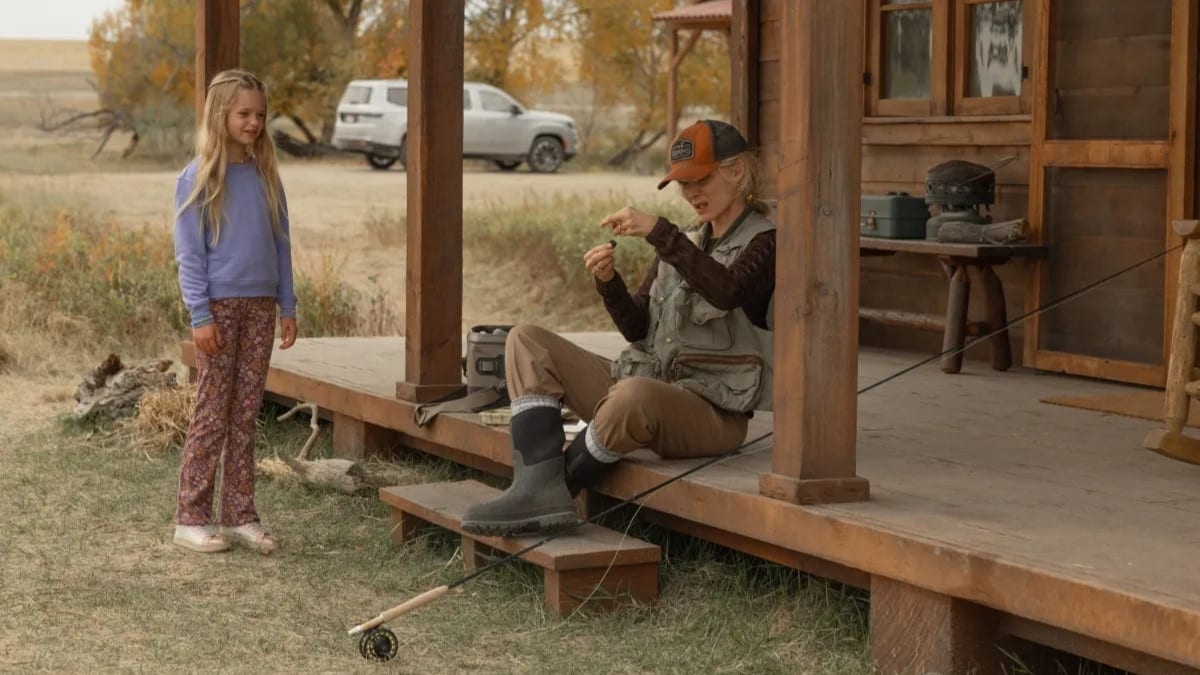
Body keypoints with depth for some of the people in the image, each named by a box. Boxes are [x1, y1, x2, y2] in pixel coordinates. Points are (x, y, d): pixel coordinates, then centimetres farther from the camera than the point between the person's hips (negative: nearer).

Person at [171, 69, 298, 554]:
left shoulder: (266, 176, 9)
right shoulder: (198, 178, -5)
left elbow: (280, 243, 12)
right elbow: (189, 254, -7)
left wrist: (287, 306, 7)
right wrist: (201, 315, -14)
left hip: (260, 307, 4)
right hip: (219, 307, -4)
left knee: (246, 413, 7)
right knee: (212, 412, -2)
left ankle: (240, 515, 12)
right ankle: (191, 518, 6)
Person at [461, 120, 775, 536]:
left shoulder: (763, 244, -4)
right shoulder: (685, 245, 18)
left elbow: (726, 291, -27)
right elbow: (637, 329, 12)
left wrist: (658, 232, -31)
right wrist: (608, 282, -7)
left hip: (711, 412, -8)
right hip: (641, 382, 8)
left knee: (635, 395, -42)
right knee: (527, 342, -5)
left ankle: (548, 493, -19)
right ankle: (540, 488, -27)